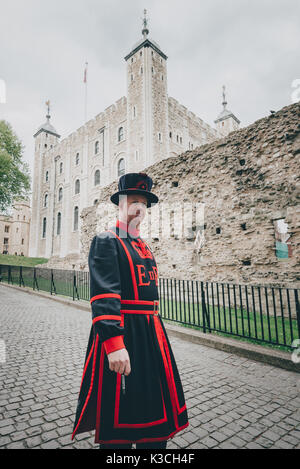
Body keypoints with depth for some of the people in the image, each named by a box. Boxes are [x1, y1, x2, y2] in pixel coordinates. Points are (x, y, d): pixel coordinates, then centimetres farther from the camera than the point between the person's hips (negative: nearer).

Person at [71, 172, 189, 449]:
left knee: (157, 410, 19)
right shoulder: (106, 242, -10)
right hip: (121, 335, -8)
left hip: (152, 336, 8)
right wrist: (114, 344, -27)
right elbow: (104, 296, -20)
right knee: (118, 422, 9)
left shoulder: (145, 247, 15)